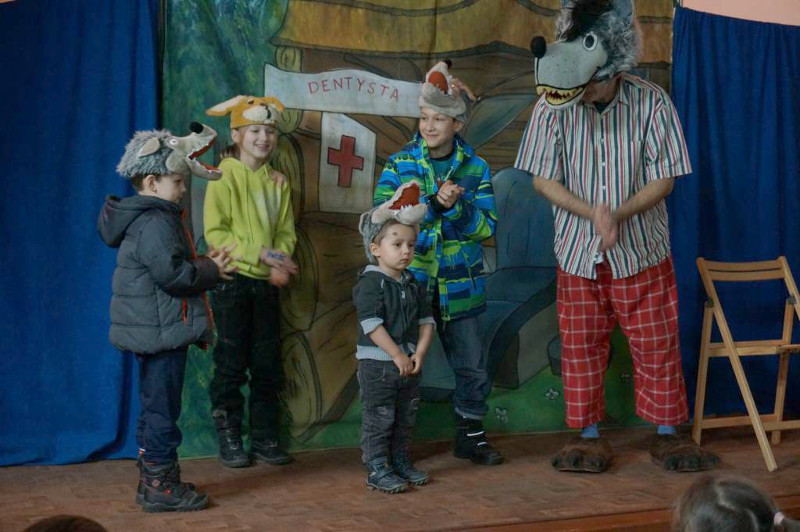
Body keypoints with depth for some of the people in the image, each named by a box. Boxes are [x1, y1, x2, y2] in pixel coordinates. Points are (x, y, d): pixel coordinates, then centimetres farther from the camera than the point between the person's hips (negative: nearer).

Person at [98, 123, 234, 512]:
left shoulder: (145, 218, 16)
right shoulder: (155, 223, -18)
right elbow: (172, 274, -26)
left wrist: (204, 265, 10)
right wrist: (212, 271, -12)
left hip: (152, 332, 11)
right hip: (161, 331, -11)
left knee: (154, 407, 16)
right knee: (162, 408, -5)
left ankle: (153, 480, 24)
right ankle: (160, 486, 1)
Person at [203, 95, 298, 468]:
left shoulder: (278, 182, 10)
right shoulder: (225, 178, -7)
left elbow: (285, 231, 10)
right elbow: (216, 233, -14)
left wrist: (281, 263, -10)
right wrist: (260, 255, -20)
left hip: (267, 283, 5)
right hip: (232, 280, -5)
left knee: (268, 364, 8)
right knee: (231, 363, -1)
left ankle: (264, 437, 17)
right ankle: (228, 439, 8)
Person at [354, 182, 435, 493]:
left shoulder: (412, 285, 10)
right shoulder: (370, 283, -13)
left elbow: (426, 320, 9)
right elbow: (372, 324, -20)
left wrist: (419, 353, -6)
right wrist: (397, 355, -20)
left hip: (409, 364, 7)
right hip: (377, 363, -7)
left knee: (405, 419, 15)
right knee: (378, 419, -3)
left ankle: (401, 463, 27)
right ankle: (377, 470, 3)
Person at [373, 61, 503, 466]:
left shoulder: (475, 168, 3)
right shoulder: (399, 164, 0)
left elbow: (485, 226, -5)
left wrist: (454, 205, -22)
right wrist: (434, 202, -21)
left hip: (459, 287, 1)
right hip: (410, 282, -1)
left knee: (471, 364, 8)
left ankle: (470, 433, 26)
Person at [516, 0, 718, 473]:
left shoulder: (651, 102, -13)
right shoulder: (554, 107, -10)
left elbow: (664, 179, -8)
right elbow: (544, 179, -6)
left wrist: (620, 215, -23)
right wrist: (593, 214, -21)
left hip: (642, 251, -1)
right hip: (579, 254, 1)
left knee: (658, 344, 6)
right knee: (581, 347, 8)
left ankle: (668, 434, 21)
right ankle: (589, 437, 21)